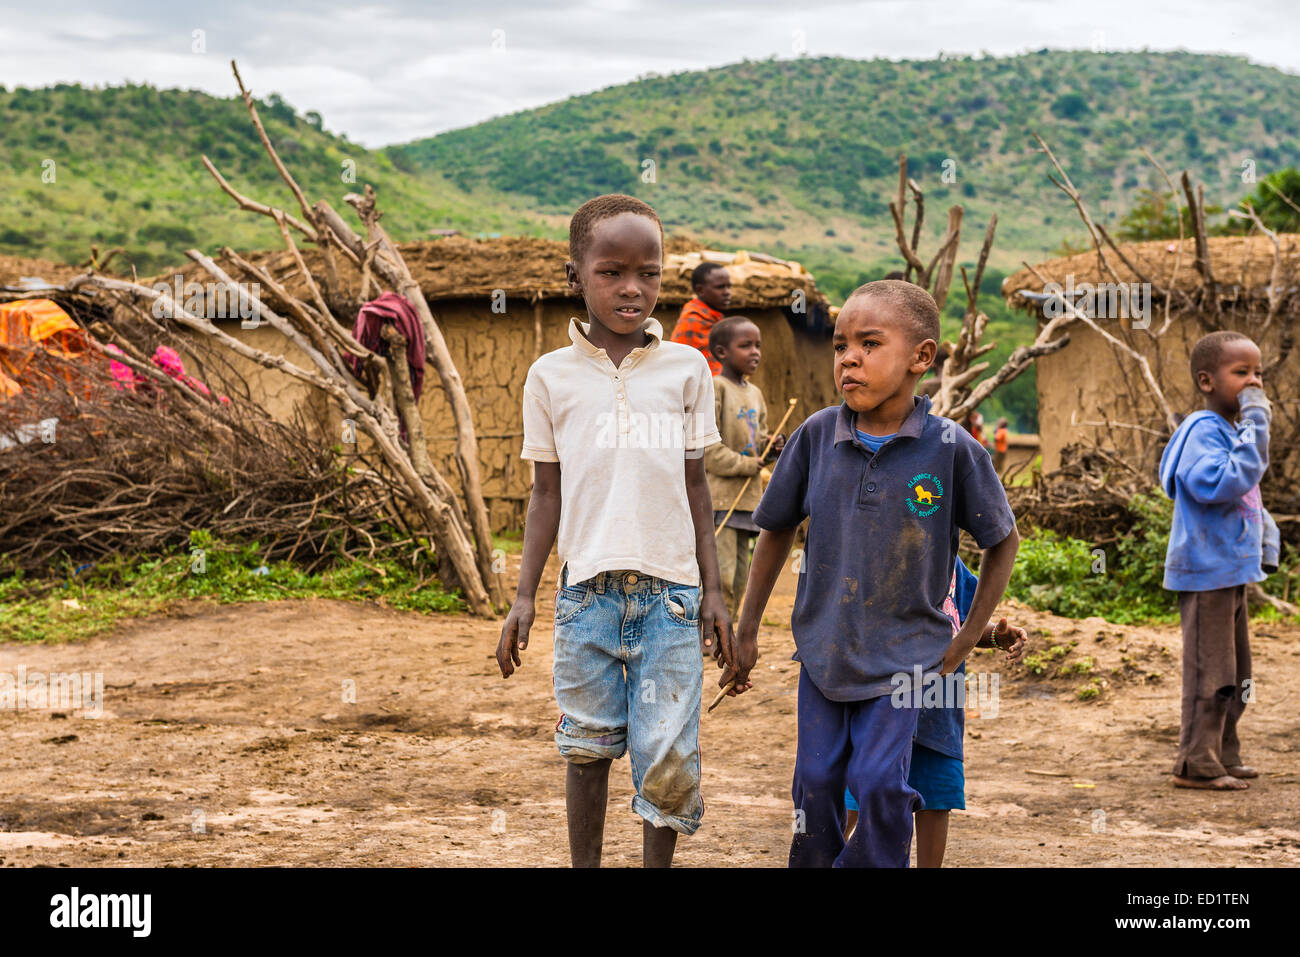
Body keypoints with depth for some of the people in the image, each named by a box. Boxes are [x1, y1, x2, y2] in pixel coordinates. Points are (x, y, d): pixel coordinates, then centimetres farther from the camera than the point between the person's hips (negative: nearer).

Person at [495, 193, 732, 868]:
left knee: (669, 757, -3)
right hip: (587, 590, 0)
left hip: (670, 591, 0)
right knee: (588, 747, 8)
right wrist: (524, 596, 5)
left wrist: (712, 589, 7)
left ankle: (657, 865, 16)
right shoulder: (552, 376, 5)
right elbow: (546, 492, 9)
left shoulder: (686, 369, 6)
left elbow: (695, 485, 10)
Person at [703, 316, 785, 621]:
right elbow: (706, 446, -15)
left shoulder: (755, 394, 16)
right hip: (718, 495, -8)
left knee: (739, 575, 11)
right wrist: (746, 464, -14)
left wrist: (770, 448, 3)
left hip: (747, 497, 8)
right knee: (721, 574, -12)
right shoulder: (713, 388, -9)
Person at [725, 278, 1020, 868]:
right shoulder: (815, 437, -8)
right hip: (822, 646, 3)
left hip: (903, 656, -3)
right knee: (816, 782, 7)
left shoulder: (951, 449, -15)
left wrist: (968, 637, -2)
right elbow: (777, 531, 6)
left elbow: (1002, 541, -1)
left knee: (880, 782, -10)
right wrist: (746, 632, 7)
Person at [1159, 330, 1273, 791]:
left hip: (1232, 570, 10)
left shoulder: (1234, 430, 15)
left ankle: (1224, 755, 27)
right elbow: (1219, 483, -33)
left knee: (1234, 672, 17)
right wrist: (1255, 430, -29)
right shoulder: (1203, 431, -17)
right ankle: (1197, 764, 1)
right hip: (1207, 569, -10)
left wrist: (1263, 523, 16)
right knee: (1209, 670, -6)